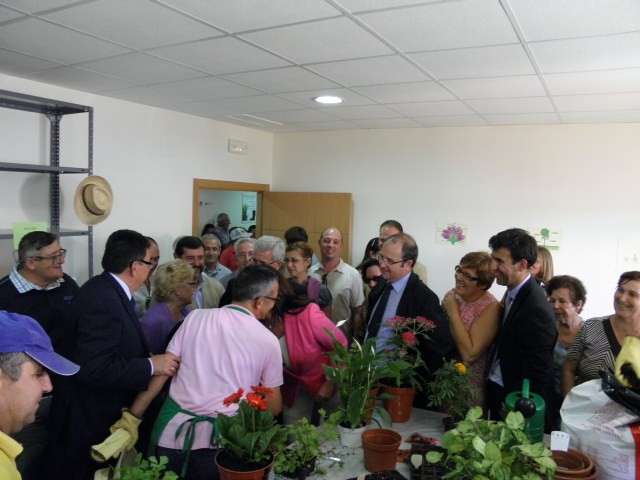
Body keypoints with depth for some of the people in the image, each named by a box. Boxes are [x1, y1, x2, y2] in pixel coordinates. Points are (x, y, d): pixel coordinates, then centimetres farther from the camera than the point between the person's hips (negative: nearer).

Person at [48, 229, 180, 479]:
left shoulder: (108, 290, 3)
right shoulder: (102, 300, -26)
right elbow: (93, 369, -29)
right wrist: (151, 365, -24)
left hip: (103, 412, 9)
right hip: (89, 420, -9)